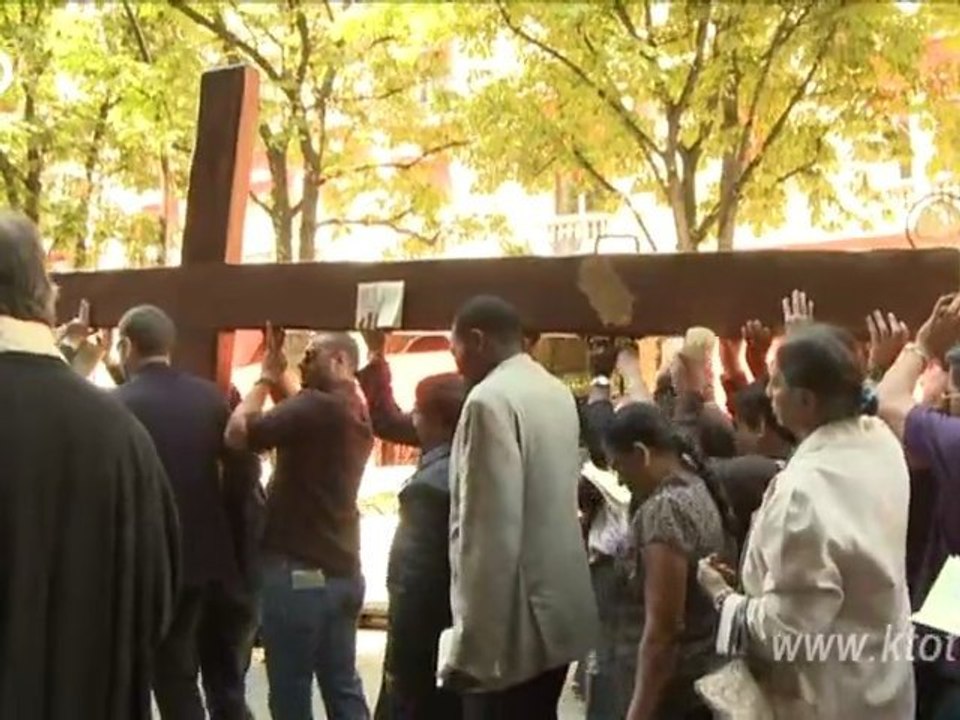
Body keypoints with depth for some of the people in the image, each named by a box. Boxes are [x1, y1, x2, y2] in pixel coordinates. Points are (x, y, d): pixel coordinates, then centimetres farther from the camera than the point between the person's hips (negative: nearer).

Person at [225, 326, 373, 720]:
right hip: (342, 572, 9)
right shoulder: (357, 415, 11)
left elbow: (237, 434, -17)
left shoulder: (318, 406, -17)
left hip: (298, 571, -9)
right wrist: (280, 377, 15)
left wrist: (265, 378, -4)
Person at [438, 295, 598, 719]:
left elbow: (492, 529, -22)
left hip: (514, 623, -9)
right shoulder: (557, 392, 10)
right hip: (557, 609, 9)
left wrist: (473, 641, -19)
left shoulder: (490, 399, -16)